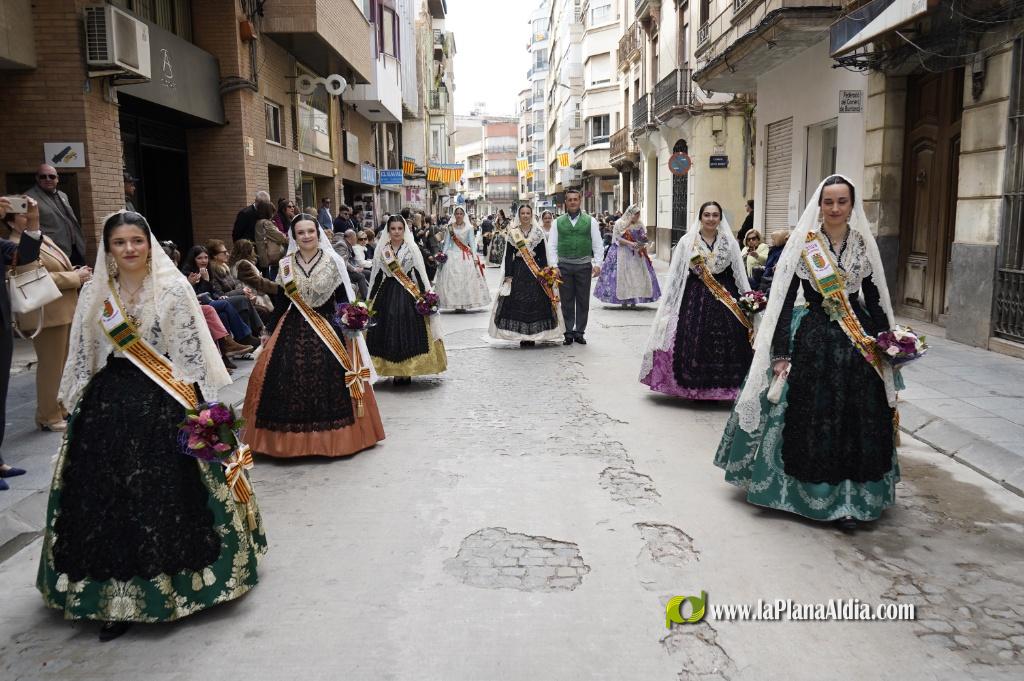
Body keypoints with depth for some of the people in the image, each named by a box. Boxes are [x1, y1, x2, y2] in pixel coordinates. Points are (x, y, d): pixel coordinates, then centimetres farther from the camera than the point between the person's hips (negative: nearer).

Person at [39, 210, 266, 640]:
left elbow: (193, 353, -6)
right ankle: (117, 594, 15)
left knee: (166, 495, -1)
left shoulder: (173, 289, -4)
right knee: (106, 497, 4)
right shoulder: (95, 294, 8)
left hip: (163, 403, -4)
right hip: (108, 403, 4)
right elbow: (83, 356, 13)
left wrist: (192, 407, -10)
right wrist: (77, 408, 11)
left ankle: (166, 584, 15)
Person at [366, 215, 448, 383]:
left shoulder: (412, 248, 2)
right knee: (388, 331, 0)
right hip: (387, 294, 2)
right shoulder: (381, 249, 6)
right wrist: (370, 299, 9)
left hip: (409, 294, -2)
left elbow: (420, 273, 1)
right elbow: (376, 275, 10)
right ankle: (396, 371, 10)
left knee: (409, 330, -3)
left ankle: (407, 371, 7)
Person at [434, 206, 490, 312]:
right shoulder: (449, 228, 4)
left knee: (467, 280, -2)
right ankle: (456, 304, 2)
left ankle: (465, 303, 4)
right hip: (453, 255, 0)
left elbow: (472, 243, 2)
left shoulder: (469, 228, 3)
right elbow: (446, 243, 6)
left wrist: (475, 257, -5)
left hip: (466, 256, 0)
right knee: (453, 280, -4)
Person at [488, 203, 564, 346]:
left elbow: (543, 255, 2)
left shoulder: (539, 232, 4)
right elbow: (508, 256, 4)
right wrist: (508, 275, -4)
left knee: (536, 302, -2)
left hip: (536, 271, 0)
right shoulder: (512, 233, 5)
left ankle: (532, 335, 8)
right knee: (517, 302, -4)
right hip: (518, 270, 0)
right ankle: (522, 336, 4)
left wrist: (544, 274, -6)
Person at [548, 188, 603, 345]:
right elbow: (551, 246, 5)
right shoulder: (558, 222, 7)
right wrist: (554, 265, -6)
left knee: (583, 301, 5)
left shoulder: (590, 221, 6)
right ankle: (568, 333, 13)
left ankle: (579, 332, 16)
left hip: (584, 265, 0)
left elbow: (598, 245, 3)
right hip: (564, 266, 0)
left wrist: (597, 264, -8)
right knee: (566, 301, 5)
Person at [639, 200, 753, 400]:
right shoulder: (687, 241, 2)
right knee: (694, 342, -6)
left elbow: (740, 273, 9)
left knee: (725, 342, -3)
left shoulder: (730, 242, 7)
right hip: (695, 297, -1)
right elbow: (675, 274, 2)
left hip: (726, 297, 2)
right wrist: (669, 304, -1)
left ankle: (721, 389, 9)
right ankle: (695, 388, 8)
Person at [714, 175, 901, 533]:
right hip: (813, 339, -3)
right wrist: (780, 354, -11)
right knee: (813, 418, 3)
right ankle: (812, 492, 22)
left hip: (858, 341, 3)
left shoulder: (863, 244, 5)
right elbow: (784, 300, -7)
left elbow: (875, 299, 11)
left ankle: (848, 498, 17)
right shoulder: (802, 243, -4)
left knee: (857, 420, 5)